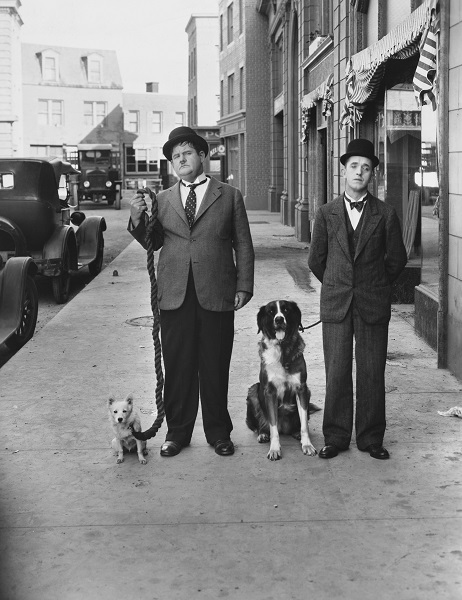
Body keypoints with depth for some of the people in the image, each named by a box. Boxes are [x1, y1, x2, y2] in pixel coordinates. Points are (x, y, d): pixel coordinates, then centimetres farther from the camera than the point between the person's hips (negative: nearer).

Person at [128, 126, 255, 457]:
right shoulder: (163, 199, 12)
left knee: (215, 367, 6)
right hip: (175, 296, 2)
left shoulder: (230, 196, 8)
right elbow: (153, 243, 9)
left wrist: (244, 286, -1)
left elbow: (243, 246, 6)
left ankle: (218, 432, 19)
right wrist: (138, 219, -9)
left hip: (216, 294, -1)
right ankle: (177, 431, 19)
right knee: (177, 367, 6)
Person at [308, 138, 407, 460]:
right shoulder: (326, 214, 4)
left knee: (372, 373, 3)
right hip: (335, 304, 1)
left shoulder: (386, 214, 1)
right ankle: (336, 437, 13)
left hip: (373, 304, 0)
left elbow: (397, 259, 9)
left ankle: (371, 438, 15)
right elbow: (316, 260, 12)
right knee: (336, 373, 2)